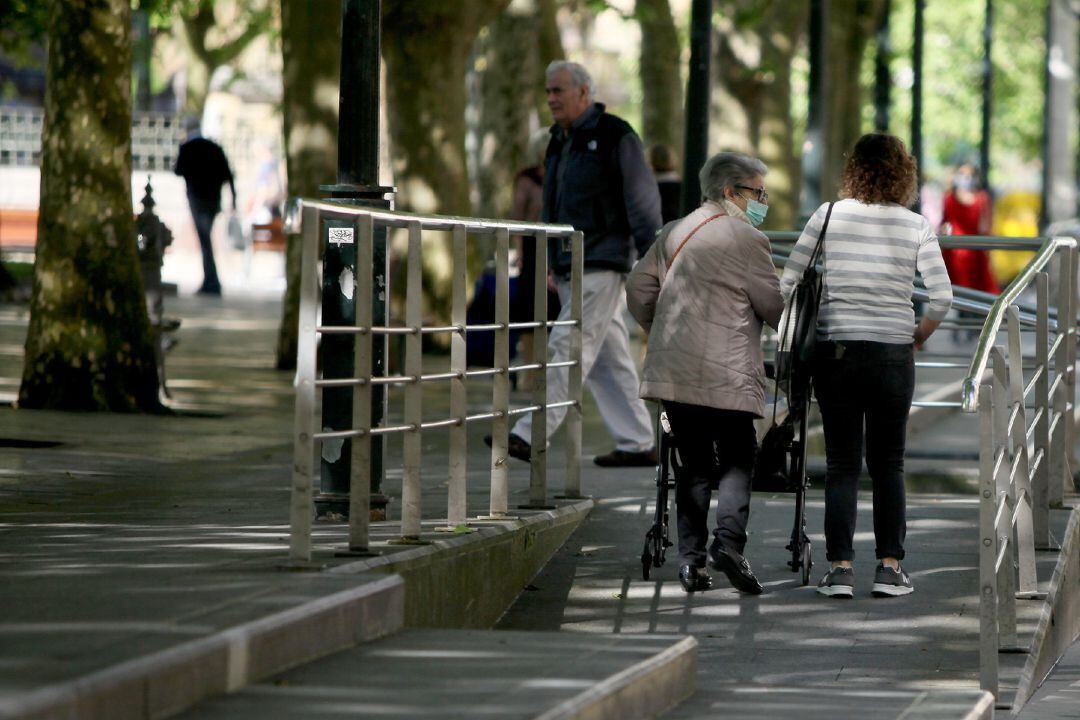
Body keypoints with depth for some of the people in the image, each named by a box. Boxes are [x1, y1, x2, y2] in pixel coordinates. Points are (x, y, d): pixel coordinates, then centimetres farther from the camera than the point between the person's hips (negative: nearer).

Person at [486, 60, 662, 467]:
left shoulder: (614, 137, -7)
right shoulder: (561, 142, 18)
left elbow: (643, 201, -10)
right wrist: (550, 261, 21)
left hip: (601, 265, -9)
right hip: (571, 266, 9)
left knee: (569, 347, -13)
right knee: (608, 358, 9)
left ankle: (530, 436, -18)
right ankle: (637, 444, 12)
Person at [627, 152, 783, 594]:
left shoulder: (674, 233, 15)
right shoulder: (747, 240, -4)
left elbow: (638, 287, 18)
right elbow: (773, 306, -3)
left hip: (673, 372, 6)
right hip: (727, 373, -6)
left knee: (694, 463, 10)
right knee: (737, 459, 1)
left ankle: (691, 557, 3)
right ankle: (728, 538, -20)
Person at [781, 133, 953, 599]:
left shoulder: (829, 215, 0)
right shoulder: (916, 226, 0)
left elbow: (787, 284, -2)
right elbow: (942, 297, -7)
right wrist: (916, 337, 8)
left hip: (835, 351, 0)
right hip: (893, 352, 0)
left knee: (841, 465, 6)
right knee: (888, 465, 10)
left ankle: (840, 568, 1)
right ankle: (889, 567, 7)